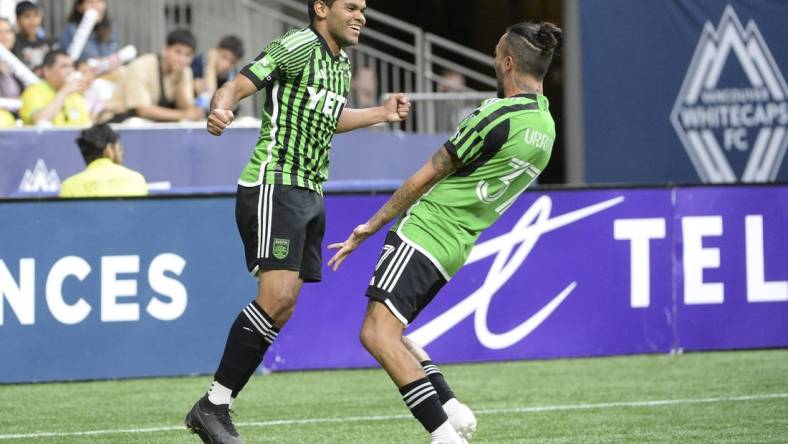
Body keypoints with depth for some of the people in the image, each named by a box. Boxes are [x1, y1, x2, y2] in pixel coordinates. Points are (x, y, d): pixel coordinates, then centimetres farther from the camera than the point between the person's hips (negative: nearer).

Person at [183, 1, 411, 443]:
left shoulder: (341, 63, 16)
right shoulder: (296, 47, -11)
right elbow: (237, 86, -18)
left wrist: (382, 113, 28)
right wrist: (220, 109, -39)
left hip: (310, 195, 9)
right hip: (274, 186, -9)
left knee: (282, 309, 3)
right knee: (277, 296, -20)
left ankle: (217, 407, 6)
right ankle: (212, 405, -13)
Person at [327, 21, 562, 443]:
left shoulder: (498, 116, -16)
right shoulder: (546, 127, 10)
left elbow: (427, 178, -7)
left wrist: (369, 227, 1)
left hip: (424, 230, -10)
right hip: (455, 247, 10)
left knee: (378, 334, -17)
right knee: (386, 334, 19)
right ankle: (452, 410, 5)